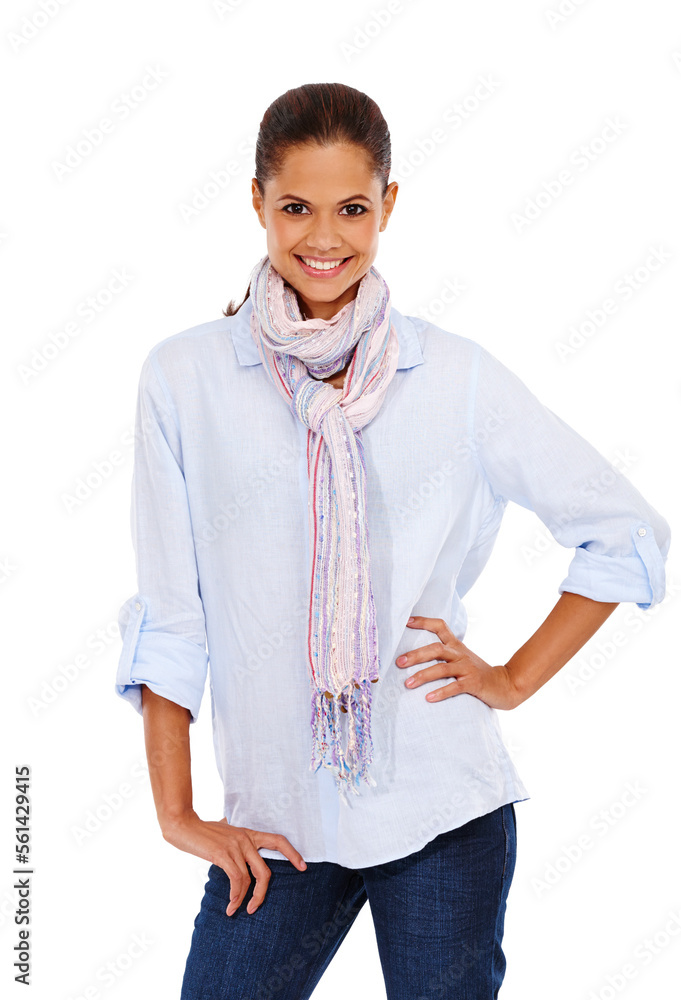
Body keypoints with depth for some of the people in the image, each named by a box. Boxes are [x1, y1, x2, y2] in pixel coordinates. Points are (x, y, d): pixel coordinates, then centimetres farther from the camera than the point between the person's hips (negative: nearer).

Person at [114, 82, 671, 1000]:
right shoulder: (185, 376, -2)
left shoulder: (455, 376, -2)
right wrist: (177, 814, 0)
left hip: (447, 814, 0)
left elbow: (629, 534, 6)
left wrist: (512, 679, 0)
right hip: (277, 822, 0)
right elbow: (167, 615, 1)